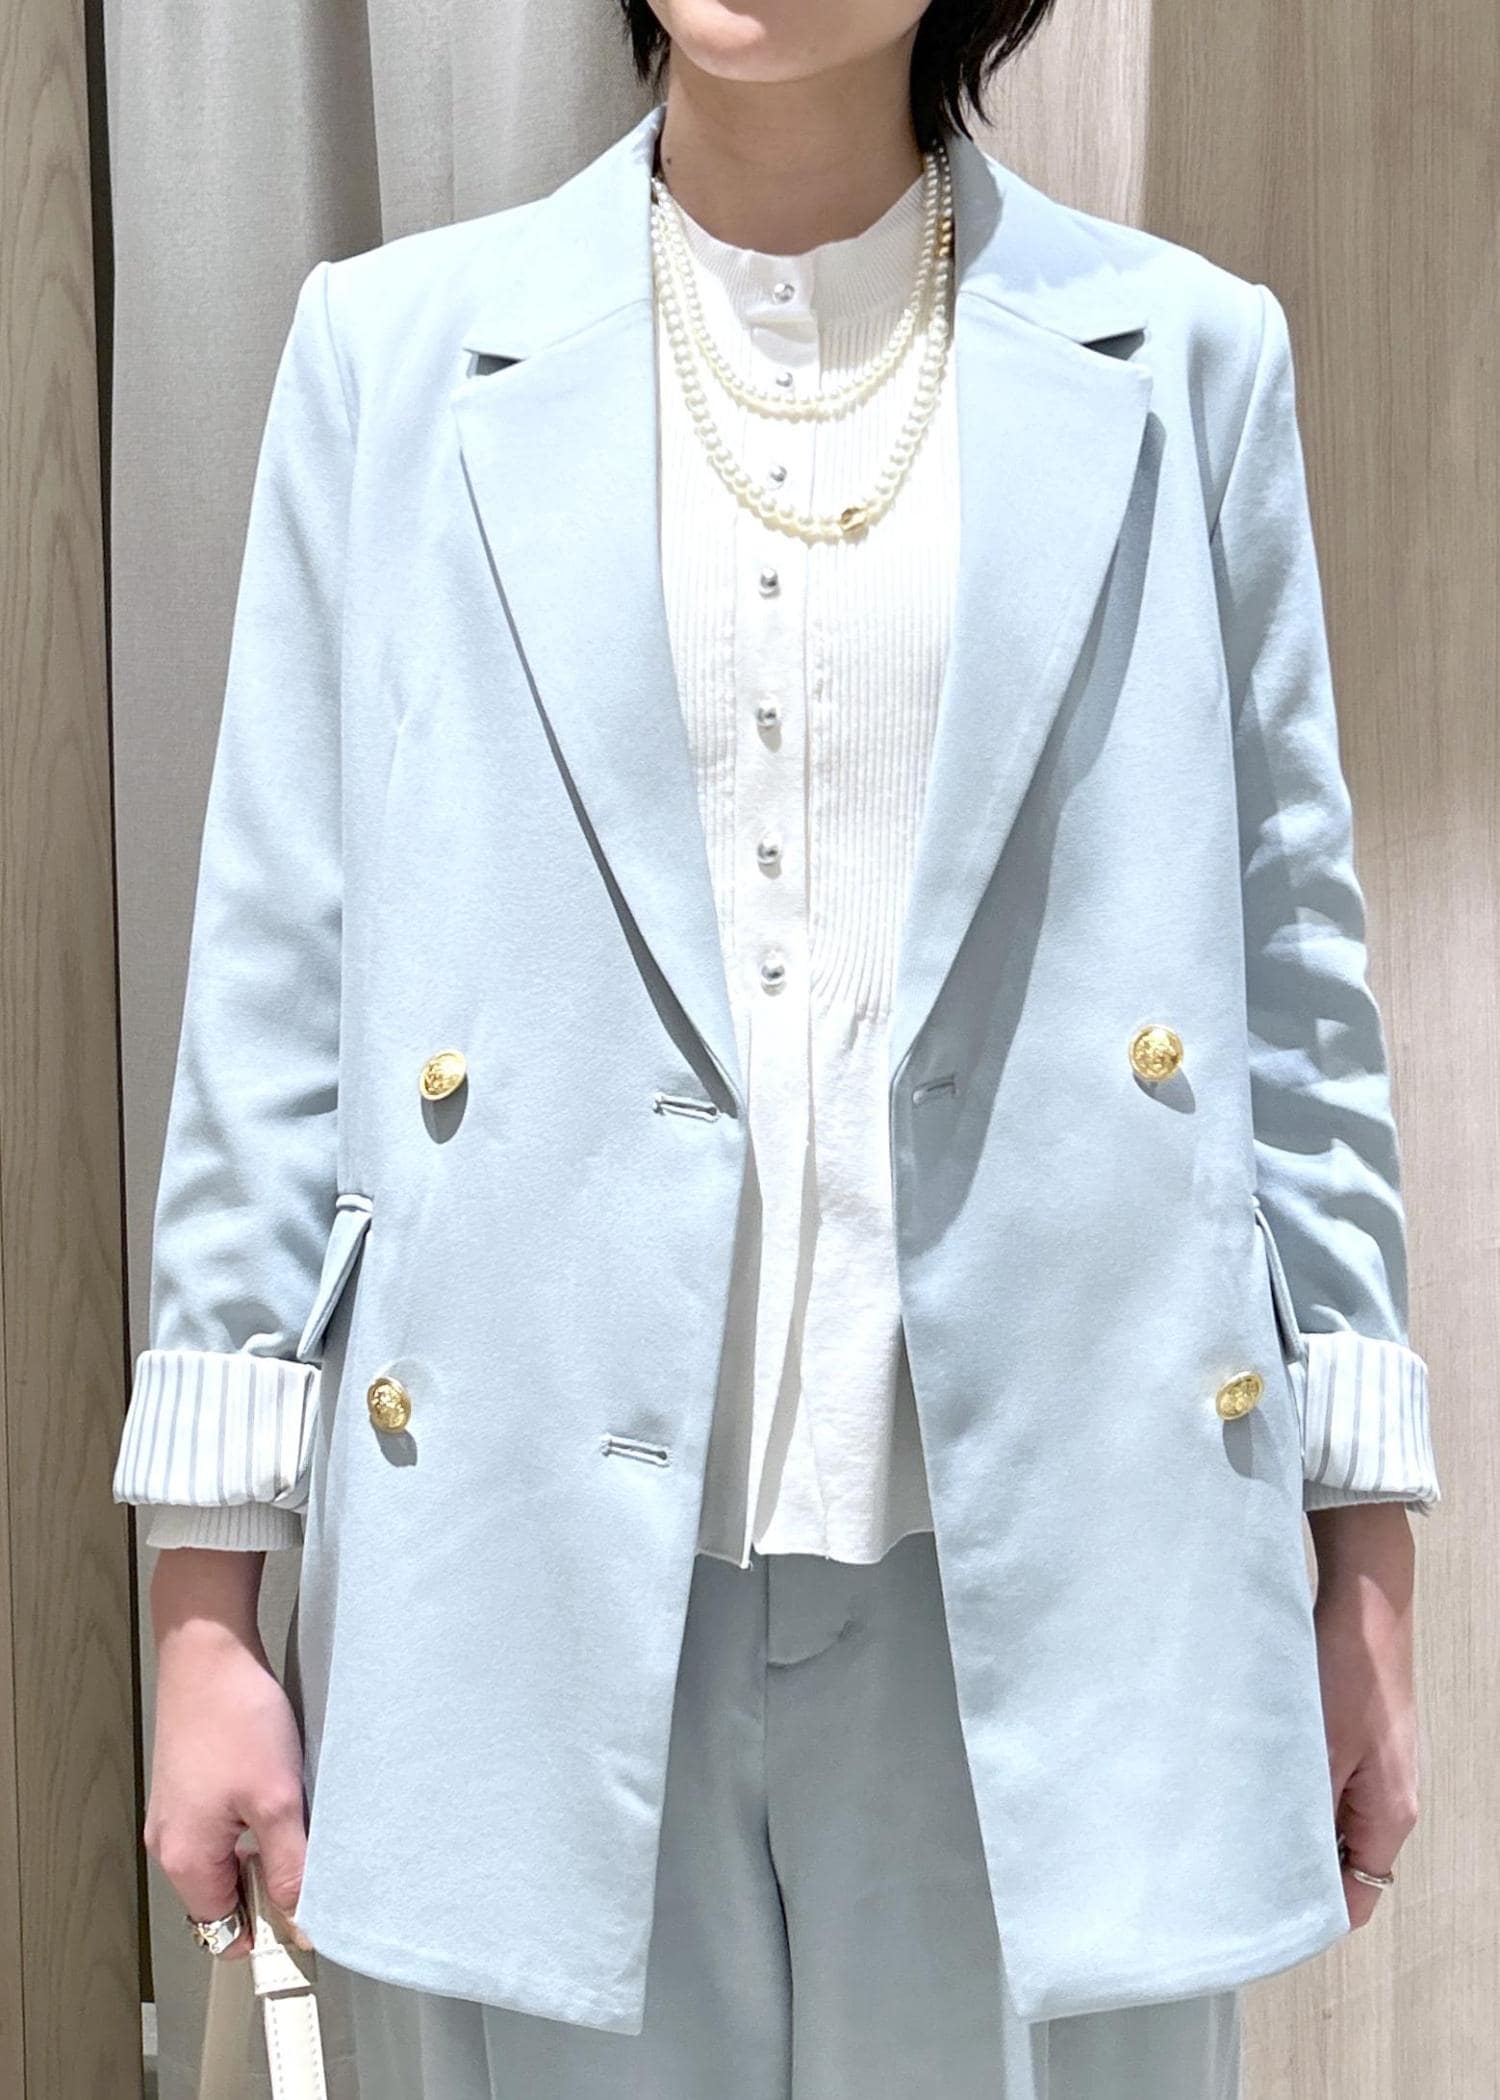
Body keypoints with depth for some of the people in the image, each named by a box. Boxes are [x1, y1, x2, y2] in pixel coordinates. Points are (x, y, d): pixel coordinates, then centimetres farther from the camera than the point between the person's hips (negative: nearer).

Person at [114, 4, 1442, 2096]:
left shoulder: (1182, 358, 4)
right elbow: (276, 986, 2)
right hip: (540, 1587, 0)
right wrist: (207, 1612, 1)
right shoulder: (396, 350, 3)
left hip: (1039, 1580, 1)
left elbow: (1295, 981, 6)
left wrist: (1368, 1575, 5)